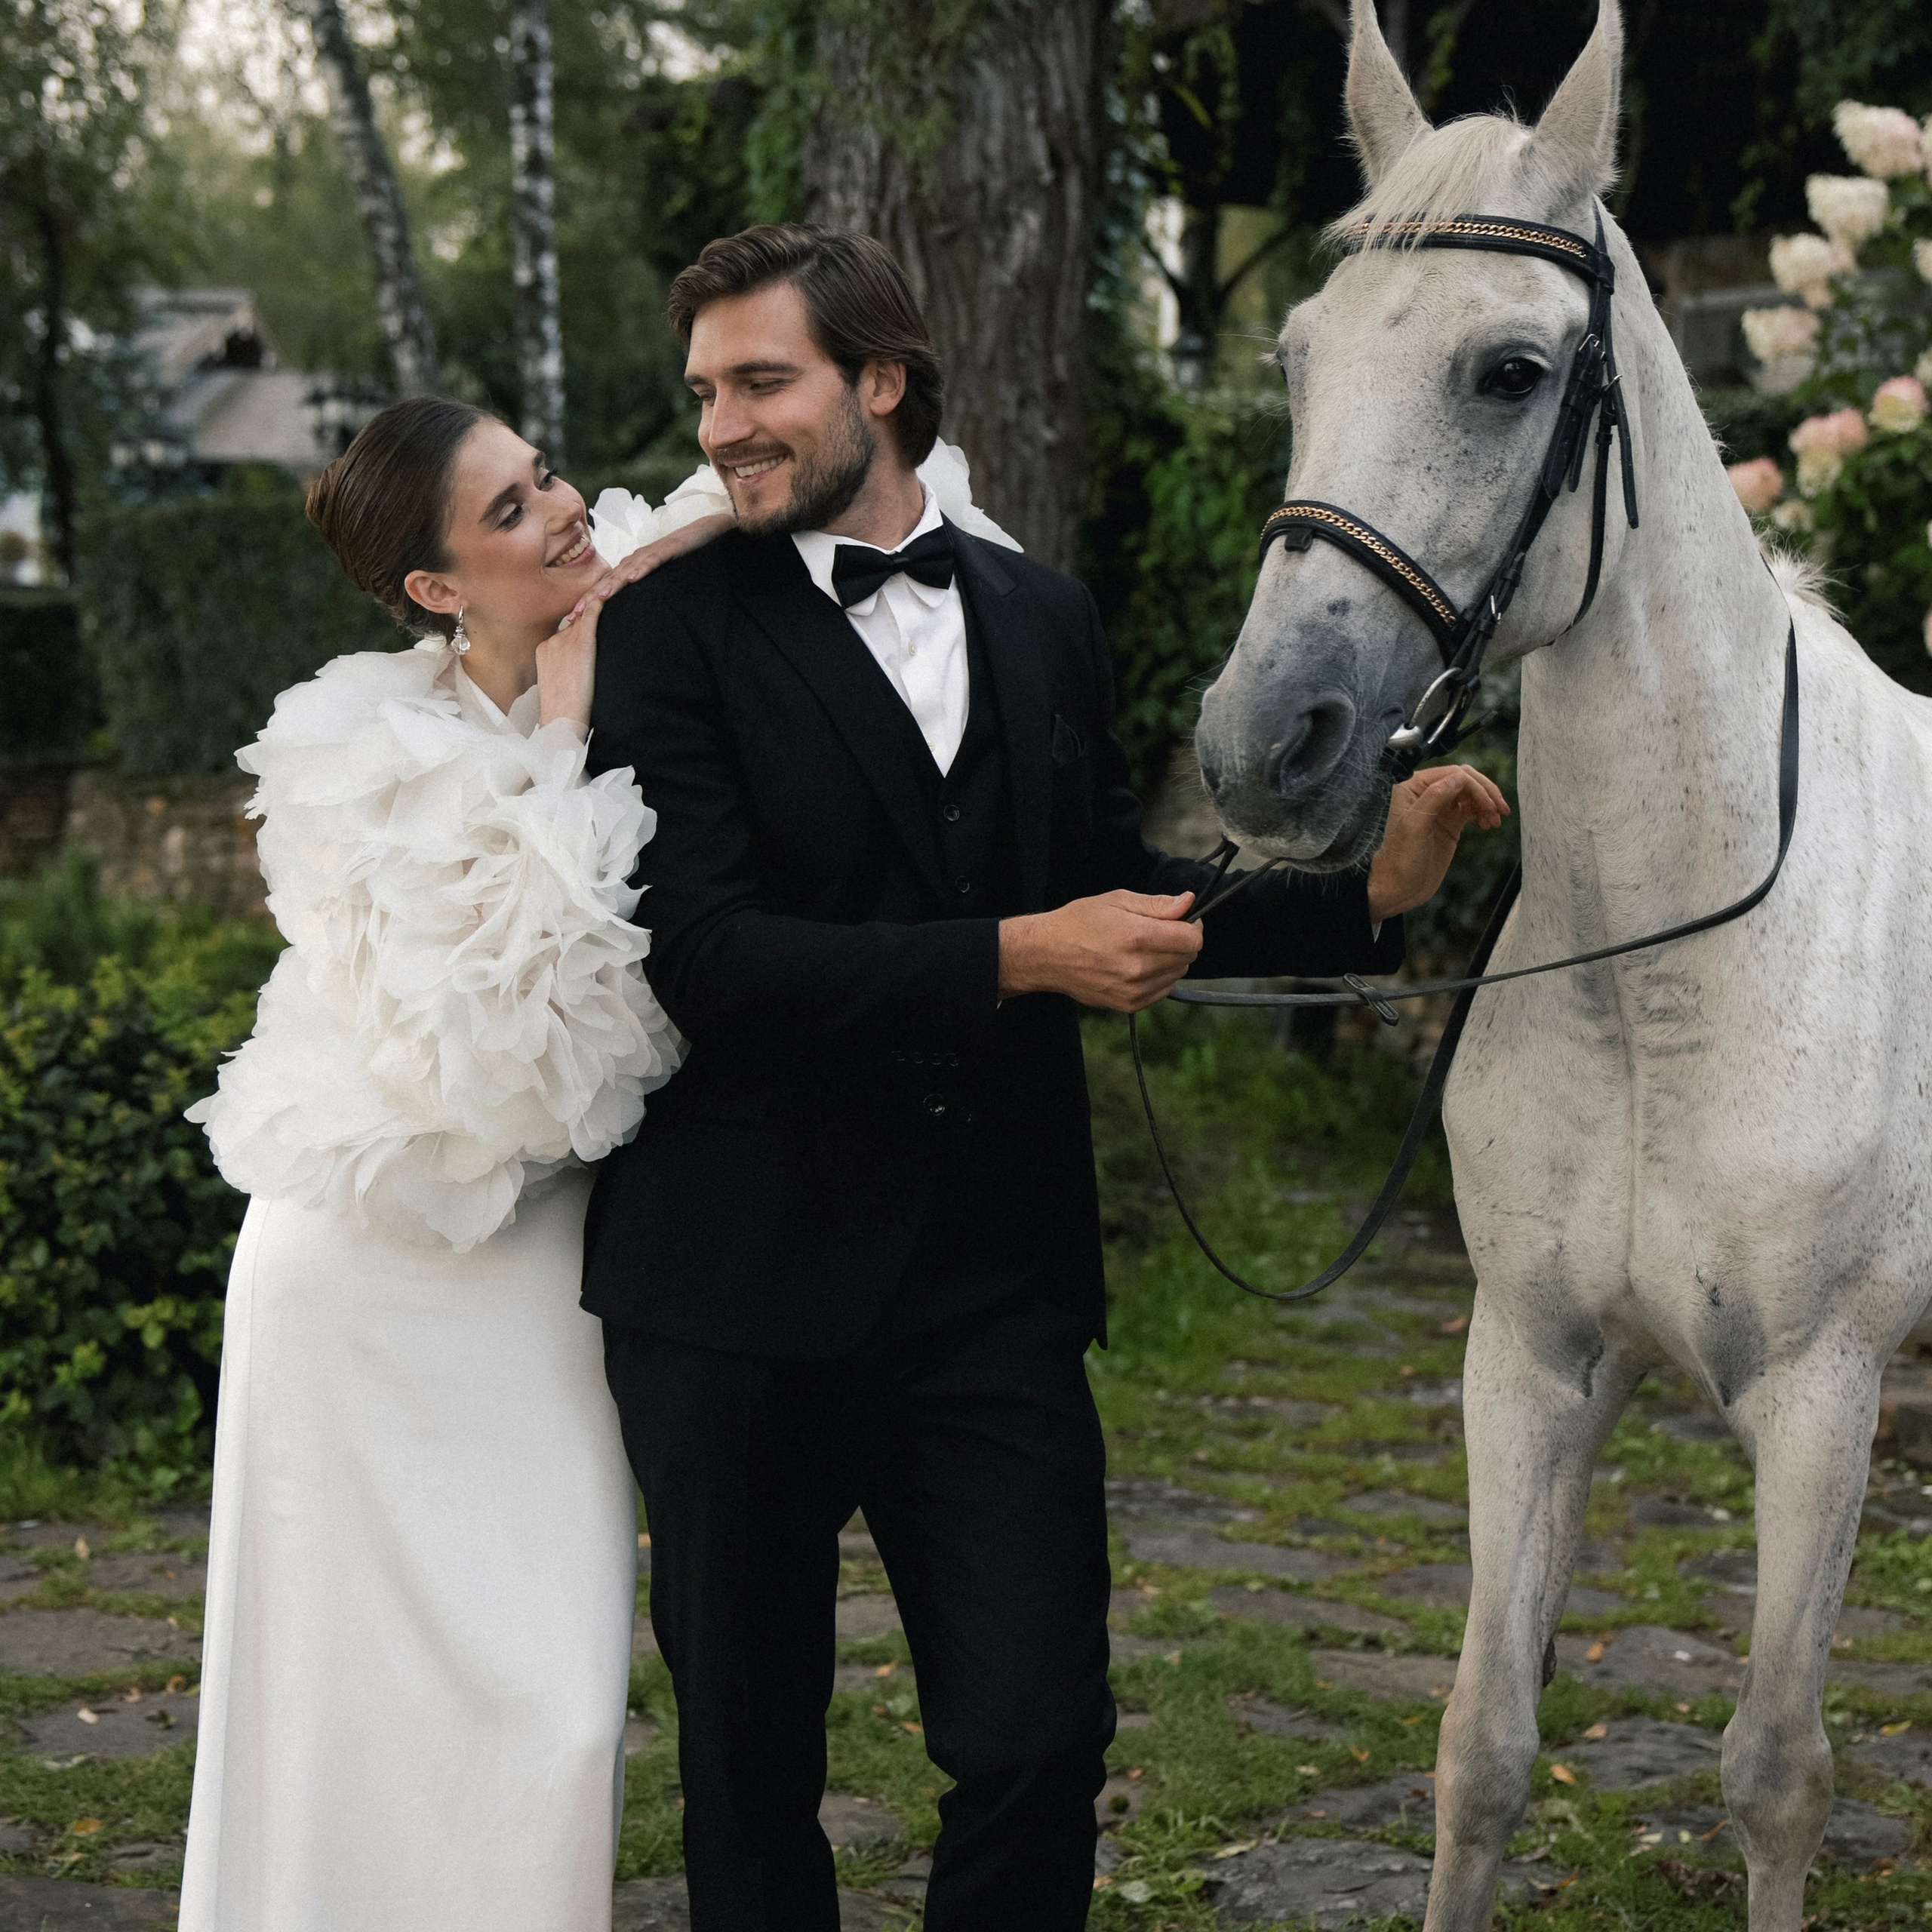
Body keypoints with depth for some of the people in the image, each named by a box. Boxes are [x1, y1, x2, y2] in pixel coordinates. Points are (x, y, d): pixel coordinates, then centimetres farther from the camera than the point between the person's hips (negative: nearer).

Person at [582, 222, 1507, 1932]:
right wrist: (1015, 958, -21)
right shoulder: (674, 629, -6)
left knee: (1039, 1738, -2)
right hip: (745, 1285, -3)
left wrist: (1371, 893, 6)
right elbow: (701, 951, -18)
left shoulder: (1045, 619, 9)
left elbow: (1114, 890, 18)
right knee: (749, 1756, 10)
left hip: (996, 1281, 3)